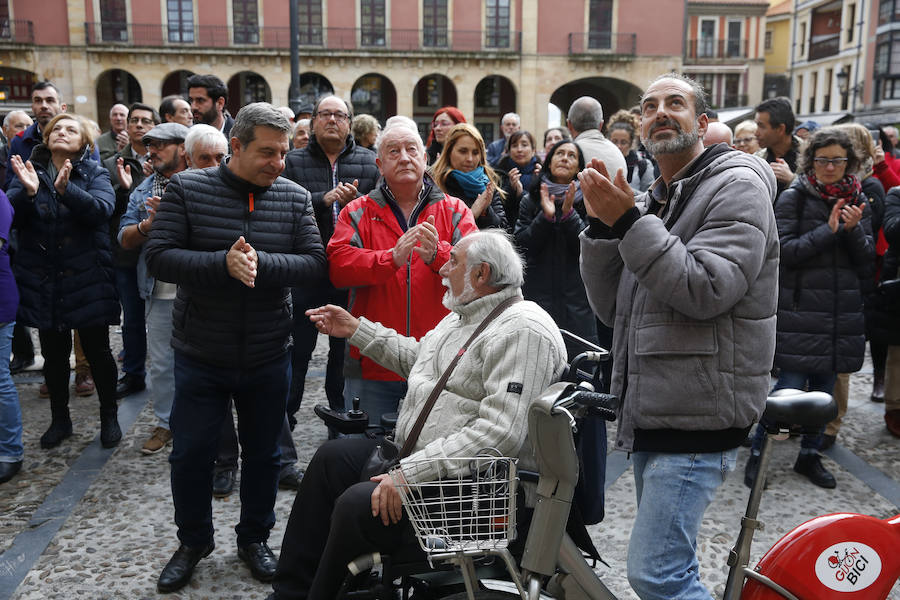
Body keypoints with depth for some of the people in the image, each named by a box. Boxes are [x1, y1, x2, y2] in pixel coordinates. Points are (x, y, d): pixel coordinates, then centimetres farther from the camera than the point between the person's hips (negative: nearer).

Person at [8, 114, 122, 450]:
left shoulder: (94, 174, 0)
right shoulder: (30, 170, 5)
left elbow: (102, 209, -19)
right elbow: (12, 217, -6)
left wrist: (66, 189, -34)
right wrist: (28, 192, -25)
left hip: (86, 279, -2)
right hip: (42, 280, 2)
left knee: (97, 351, 5)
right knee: (53, 353, 13)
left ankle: (109, 417, 23)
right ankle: (59, 419, 29)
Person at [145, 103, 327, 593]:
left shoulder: (295, 198, -2)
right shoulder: (187, 189, -8)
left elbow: (315, 262, -10)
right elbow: (158, 258, -15)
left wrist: (260, 262, -27)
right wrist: (224, 264, -29)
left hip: (268, 357, 2)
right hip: (201, 355, -1)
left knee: (263, 453, 15)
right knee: (191, 452, 10)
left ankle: (254, 538, 37)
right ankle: (193, 541, 34)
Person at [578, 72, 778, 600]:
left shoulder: (737, 186, -7)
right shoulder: (651, 201, 16)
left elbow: (705, 292, -22)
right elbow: (610, 307, 8)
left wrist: (628, 221, -22)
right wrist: (602, 225, -4)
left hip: (699, 417, -8)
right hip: (652, 414, 8)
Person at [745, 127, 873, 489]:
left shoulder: (857, 202, 10)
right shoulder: (794, 198, -4)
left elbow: (866, 263, 7)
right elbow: (784, 251, -13)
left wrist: (854, 230, -11)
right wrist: (829, 230, -18)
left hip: (842, 311, 5)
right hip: (800, 309, -5)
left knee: (825, 387, 12)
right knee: (790, 386, -7)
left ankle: (809, 455, 27)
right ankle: (756, 452, 10)